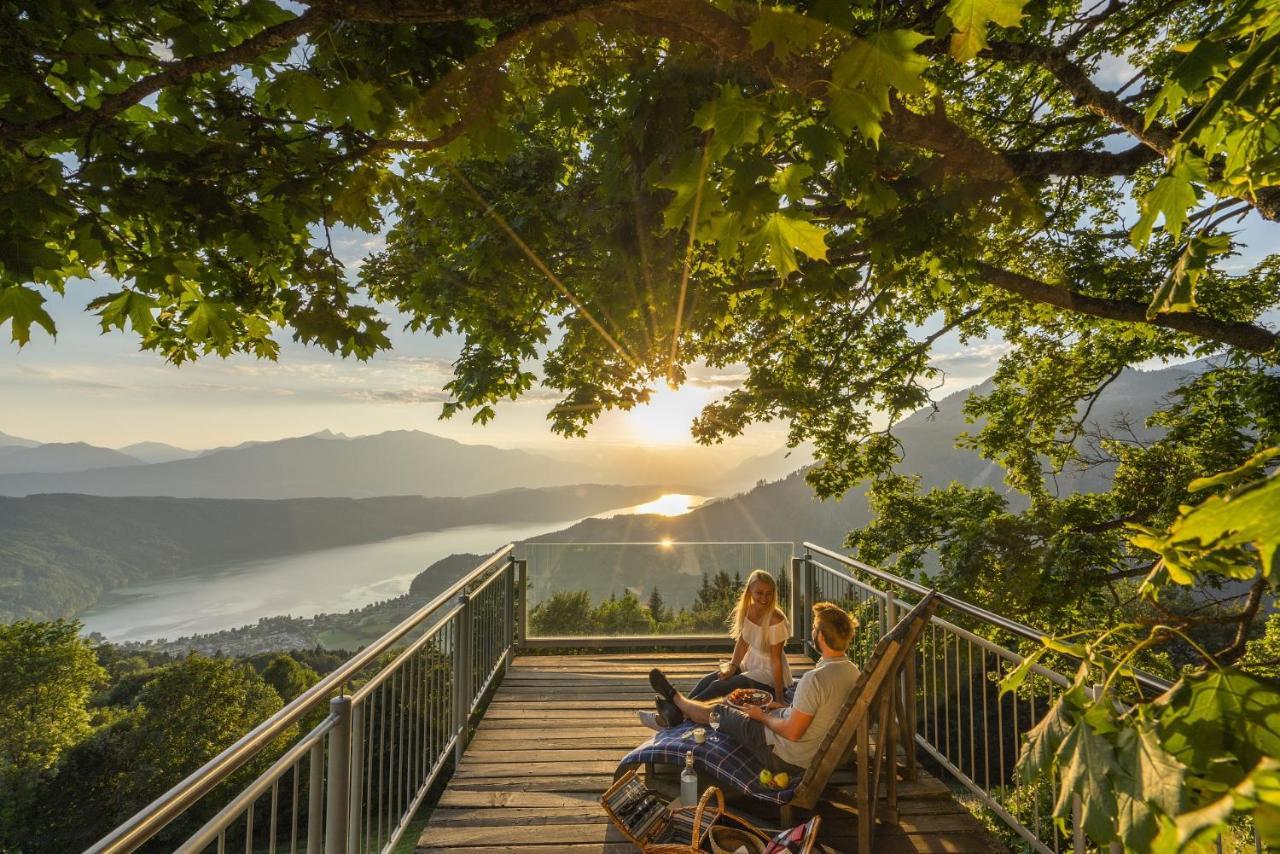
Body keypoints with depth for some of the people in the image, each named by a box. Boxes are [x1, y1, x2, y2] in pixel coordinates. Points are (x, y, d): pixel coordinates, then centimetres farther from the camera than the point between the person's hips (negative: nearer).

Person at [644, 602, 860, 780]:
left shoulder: (815, 678, -33)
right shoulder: (852, 670, -5)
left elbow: (792, 732, -28)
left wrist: (762, 716, -11)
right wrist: (786, 707, 9)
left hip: (785, 757, -8)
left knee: (719, 711, 13)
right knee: (731, 706, 20)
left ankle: (675, 699, 43)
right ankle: (677, 712, 41)